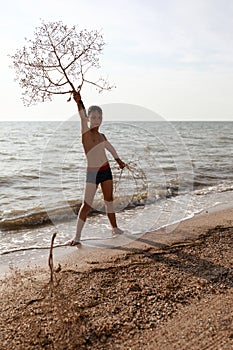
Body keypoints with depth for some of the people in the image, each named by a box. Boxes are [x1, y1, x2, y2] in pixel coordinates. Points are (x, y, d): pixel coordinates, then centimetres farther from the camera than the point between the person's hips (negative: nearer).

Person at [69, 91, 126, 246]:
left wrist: (119, 160, 40)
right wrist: (79, 102, -44)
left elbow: (110, 147, 28)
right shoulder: (86, 132, -8)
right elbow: (82, 116, -27)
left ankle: (115, 228, 32)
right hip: (92, 173, -6)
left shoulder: (101, 135, 9)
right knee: (87, 204, -7)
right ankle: (77, 236, -1)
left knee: (109, 200, 17)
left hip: (106, 170, 6)